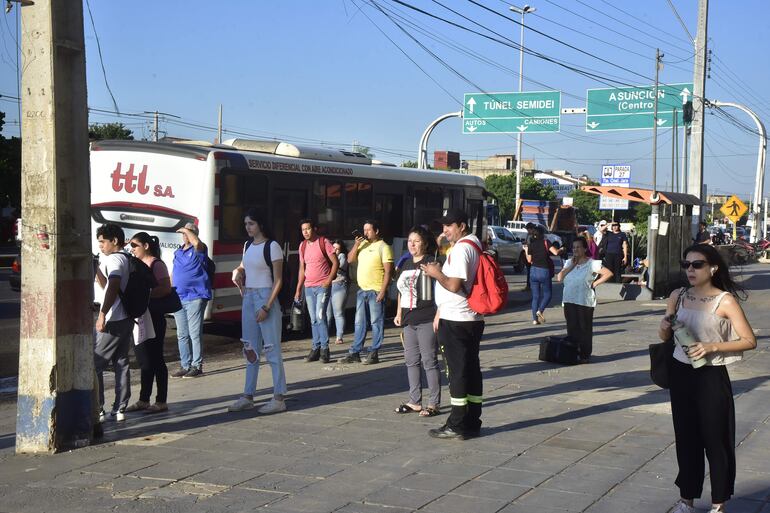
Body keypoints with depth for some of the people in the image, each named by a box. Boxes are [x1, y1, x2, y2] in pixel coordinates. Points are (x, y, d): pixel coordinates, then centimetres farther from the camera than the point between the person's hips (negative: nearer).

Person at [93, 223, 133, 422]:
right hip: (126, 319, 9)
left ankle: (97, 410, -5)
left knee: (94, 364, -4)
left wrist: (102, 314, -29)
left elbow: (113, 287, -27)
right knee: (121, 364, 11)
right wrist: (97, 269, 9)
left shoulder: (114, 259, -12)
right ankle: (120, 409, 13)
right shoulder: (125, 259, 17)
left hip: (113, 321, -9)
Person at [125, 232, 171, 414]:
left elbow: (166, 289, -20)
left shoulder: (156, 265, -10)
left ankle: (161, 401, 5)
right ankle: (143, 400, 21)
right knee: (144, 360, 13)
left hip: (153, 318, -8)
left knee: (155, 359, -2)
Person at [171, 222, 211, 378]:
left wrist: (186, 230, -11)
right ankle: (185, 366, 16)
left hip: (195, 297, -7)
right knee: (182, 335, 9)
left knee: (195, 334, -6)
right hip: (178, 298, 7)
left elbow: (196, 242, -27)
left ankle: (197, 366, -1)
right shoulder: (177, 253, 18)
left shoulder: (198, 250, -2)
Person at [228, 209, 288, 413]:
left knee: (271, 347, -6)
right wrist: (237, 272, 5)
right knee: (250, 348, 11)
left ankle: (278, 398, -3)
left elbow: (278, 280, -12)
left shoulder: (272, 246, -10)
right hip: (249, 298, 8)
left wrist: (267, 307, -18)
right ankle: (248, 396, 17)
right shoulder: (247, 245, 11)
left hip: (266, 297, -8)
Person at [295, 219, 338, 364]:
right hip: (308, 287, 5)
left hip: (322, 286, -5)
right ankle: (315, 349, 11)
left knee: (320, 316, -13)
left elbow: (335, 262, -5)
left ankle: (324, 349, -7)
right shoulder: (302, 246, 11)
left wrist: (329, 280, -14)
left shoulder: (324, 242, -5)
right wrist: (298, 289, 14)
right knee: (313, 319, 7)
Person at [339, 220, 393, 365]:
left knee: (376, 323, -1)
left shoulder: (383, 247, -8)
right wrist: (356, 244, -4)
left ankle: (374, 354, 4)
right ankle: (355, 353, 15)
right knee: (359, 323, 10)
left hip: (375, 291, -7)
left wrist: (383, 291, -19)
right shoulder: (362, 244, 13)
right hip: (362, 290, 7)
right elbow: (350, 259, 10)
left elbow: (388, 271, -12)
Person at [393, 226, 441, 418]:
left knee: (429, 361, -3)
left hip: (427, 321, -8)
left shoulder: (431, 262, -8)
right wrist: (399, 313, 21)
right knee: (411, 361, 11)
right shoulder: (406, 264, 16)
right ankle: (415, 401, 20)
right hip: (409, 321, 8)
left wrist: (438, 316, -19)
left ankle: (434, 403, 4)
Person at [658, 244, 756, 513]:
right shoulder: (678, 296, 4)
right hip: (681, 374, 5)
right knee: (686, 438, 13)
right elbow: (664, 337, 14)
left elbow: (749, 340, -12)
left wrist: (711, 346, -22)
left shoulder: (725, 300, -10)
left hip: (711, 377, -4)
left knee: (716, 439, 3)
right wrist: (665, 326, -9)